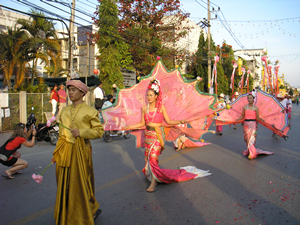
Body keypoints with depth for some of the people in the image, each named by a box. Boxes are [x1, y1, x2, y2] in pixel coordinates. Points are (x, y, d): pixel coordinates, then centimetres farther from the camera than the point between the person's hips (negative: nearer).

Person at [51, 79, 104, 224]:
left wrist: (81, 132, -16)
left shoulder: (89, 111, -3)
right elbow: (61, 133, 16)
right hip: (65, 151, 5)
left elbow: (99, 131, -5)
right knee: (65, 185, 11)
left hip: (80, 150, -5)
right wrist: (56, 153, 14)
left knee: (80, 184, 1)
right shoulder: (65, 110, 12)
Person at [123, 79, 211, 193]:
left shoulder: (161, 107, -3)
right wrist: (129, 127, 6)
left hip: (157, 135, -4)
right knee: (148, 157, 8)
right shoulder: (144, 108, 5)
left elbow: (168, 121, 0)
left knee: (153, 157, -9)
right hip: (148, 134, 4)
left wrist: (180, 121, -14)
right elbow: (142, 123, 10)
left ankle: (153, 183, -3)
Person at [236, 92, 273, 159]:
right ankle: (249, 150, 23)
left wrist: (261, 119, -19)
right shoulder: (244, 107, 7)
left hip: (253, 124, -3)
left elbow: (257, 117, 0)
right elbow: (242, 116, 11)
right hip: (246, 124, 3)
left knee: (252, 138, -9)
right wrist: (236, 120, 0)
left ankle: (252, 153, -6)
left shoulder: (256, 108, 1)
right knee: (246, 138, 6)